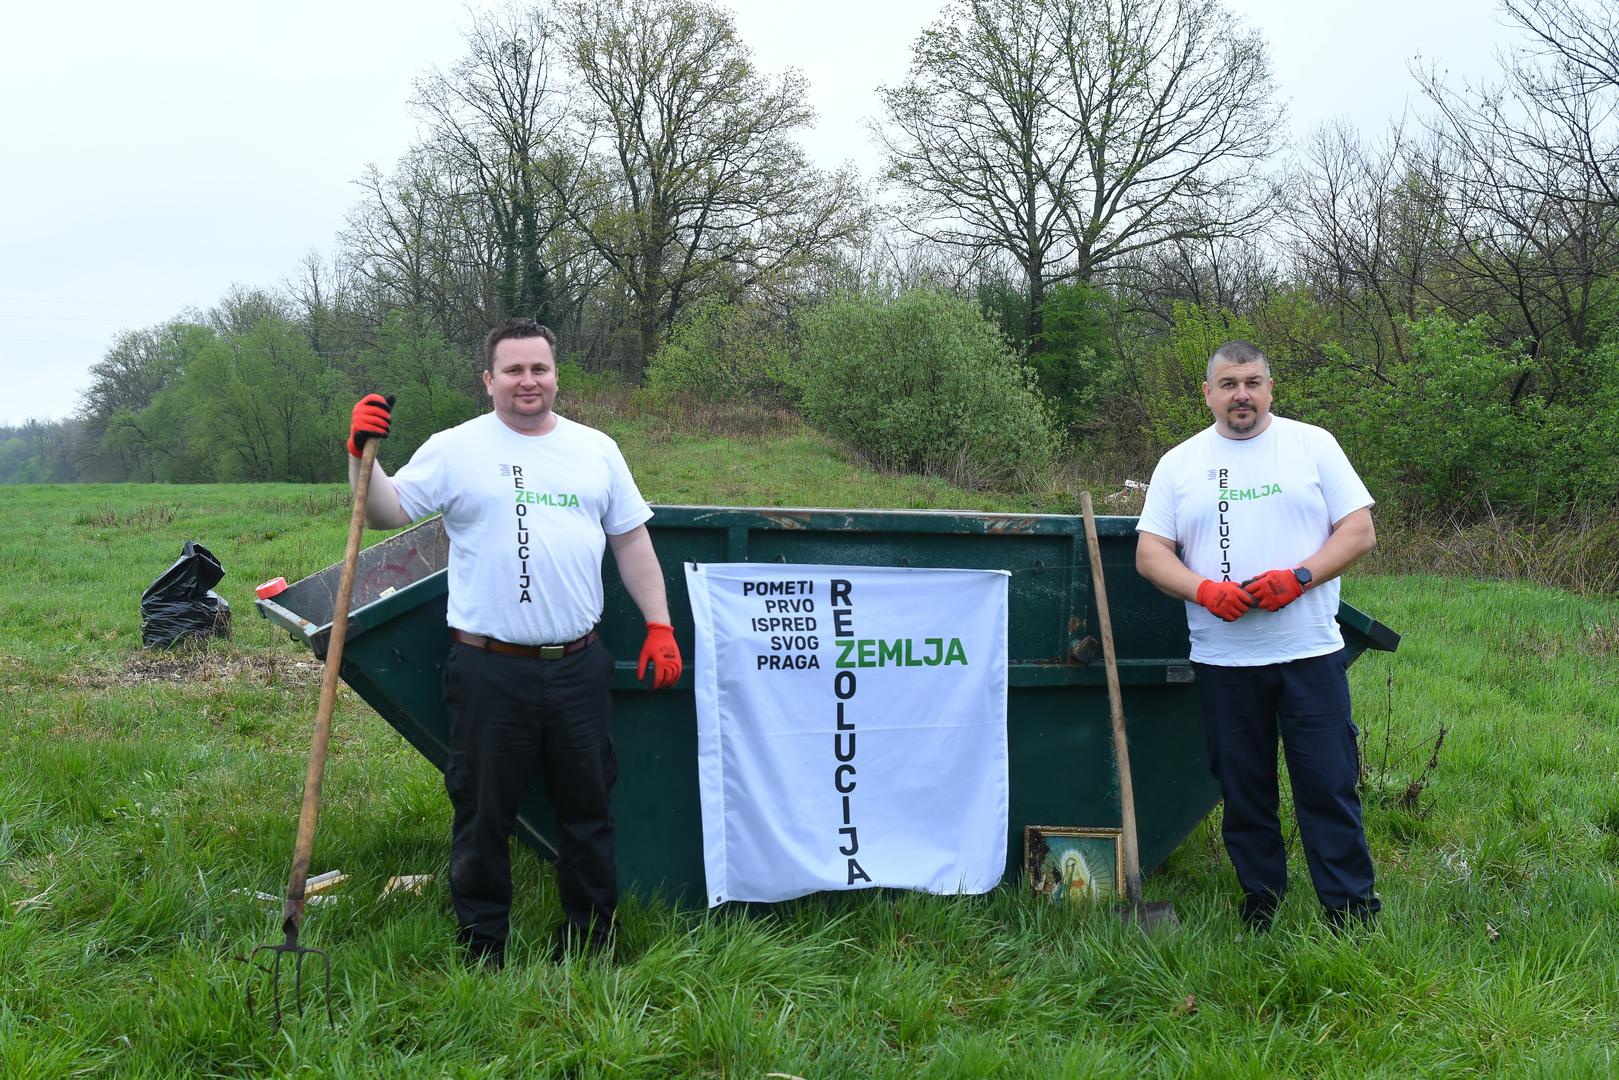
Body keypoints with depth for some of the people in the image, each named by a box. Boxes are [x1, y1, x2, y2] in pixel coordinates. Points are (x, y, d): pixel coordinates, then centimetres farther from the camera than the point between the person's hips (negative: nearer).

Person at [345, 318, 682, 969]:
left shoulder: (596, 450, 10)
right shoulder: (455, 450, 0)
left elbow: (631, 541, 13)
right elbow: (387, 513, -5)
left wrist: (659, 627, 8)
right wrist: (362, 455, -21)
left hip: (579, 667, 3)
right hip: (491, 673, -3)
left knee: (588, 811, 13)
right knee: (483, 817, 7)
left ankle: (588, 941, 28)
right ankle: (481, 951, 22)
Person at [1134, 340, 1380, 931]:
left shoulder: (1313, 445, 6)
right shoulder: (1179, 463, 9)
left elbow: (1360, 531, 2)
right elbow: (1150, 551, 5)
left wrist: (1299, 577, -14)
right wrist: (1205, 590, -13)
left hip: (1309, 651, -2)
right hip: (1222, 658, 2)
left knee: (1329, 786, -2)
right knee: (1243, 788, 9)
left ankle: (1350, 908, 6)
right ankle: (1260, 899, 22)